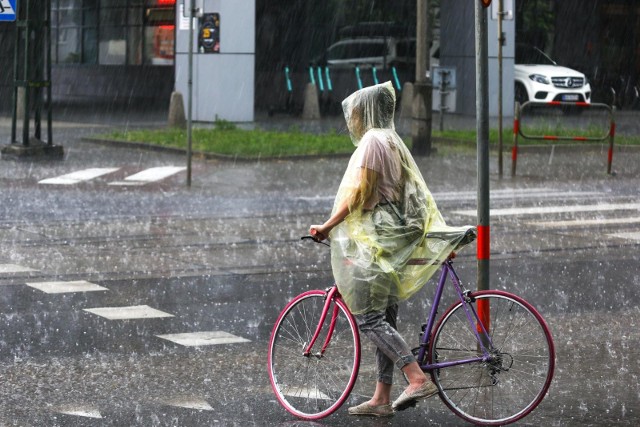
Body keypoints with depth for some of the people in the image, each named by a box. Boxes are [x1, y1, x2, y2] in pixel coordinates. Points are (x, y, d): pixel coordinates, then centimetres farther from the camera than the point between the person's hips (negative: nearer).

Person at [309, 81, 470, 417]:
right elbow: (415, 195, 20)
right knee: (383, 318, 9)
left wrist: (328, 226, -14)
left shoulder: (372, 141, -11)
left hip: (375, 239, -10)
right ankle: (381, 398, 11)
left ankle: (418, 379, -19)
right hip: (394, 237, 10)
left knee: (368, 317, -11)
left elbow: (359, 193, -17)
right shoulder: (393, 141, 18)